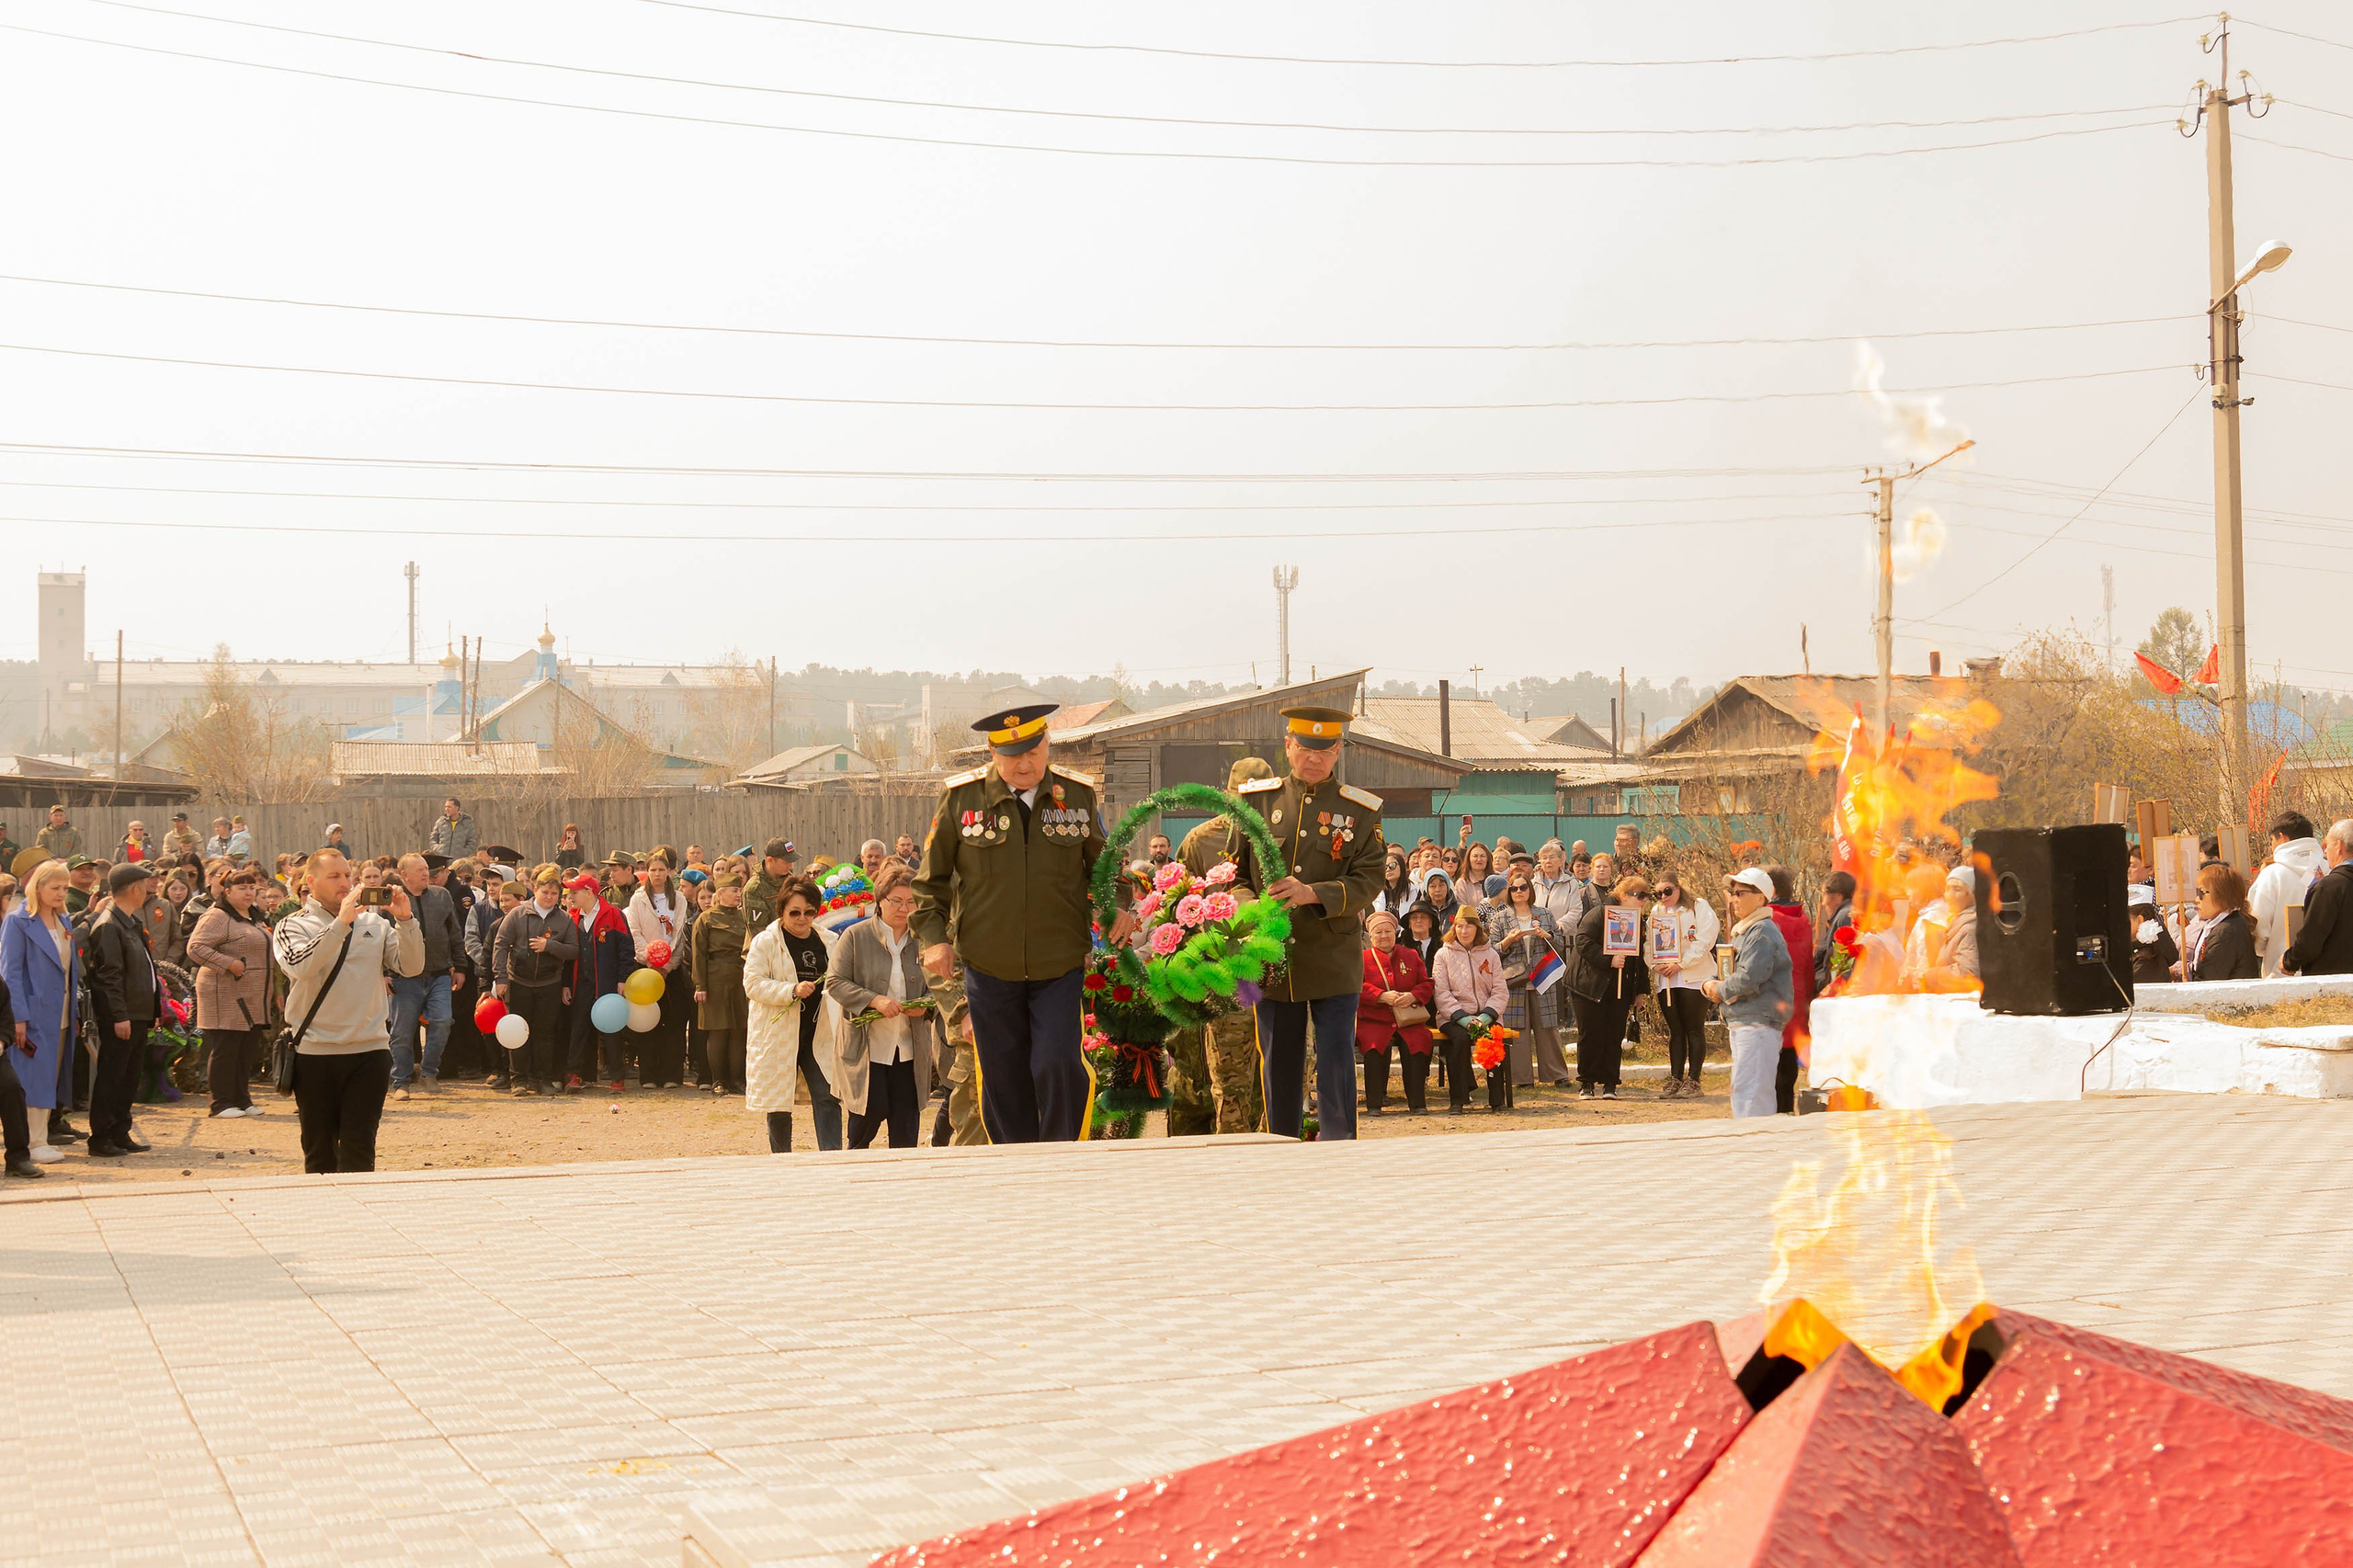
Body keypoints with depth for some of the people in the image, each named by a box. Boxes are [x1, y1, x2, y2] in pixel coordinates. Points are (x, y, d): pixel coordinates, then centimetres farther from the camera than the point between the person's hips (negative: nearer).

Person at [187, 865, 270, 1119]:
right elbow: (195, 947, -19)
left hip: (251, 1000, 9)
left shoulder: (252, 918, 19)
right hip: (226, 997, -9)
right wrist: (229, 964, -23)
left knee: (248, 1051, 10)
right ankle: (222, 1104, 0)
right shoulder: (217, 917, -10)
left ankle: (242, 1100, 18)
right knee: (224, 1050, -4)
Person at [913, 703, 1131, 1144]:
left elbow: (1103, 861, 17)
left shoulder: (1078, 794, 1)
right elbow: (932, 877, 7)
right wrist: (933, 936, -3)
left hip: (1061, 964, 0)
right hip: (990, 969, 0)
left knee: (1057, 1065, -12)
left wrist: (1119, 907, 1)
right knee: (1003, 1077, 6)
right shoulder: (962, 797, -3)